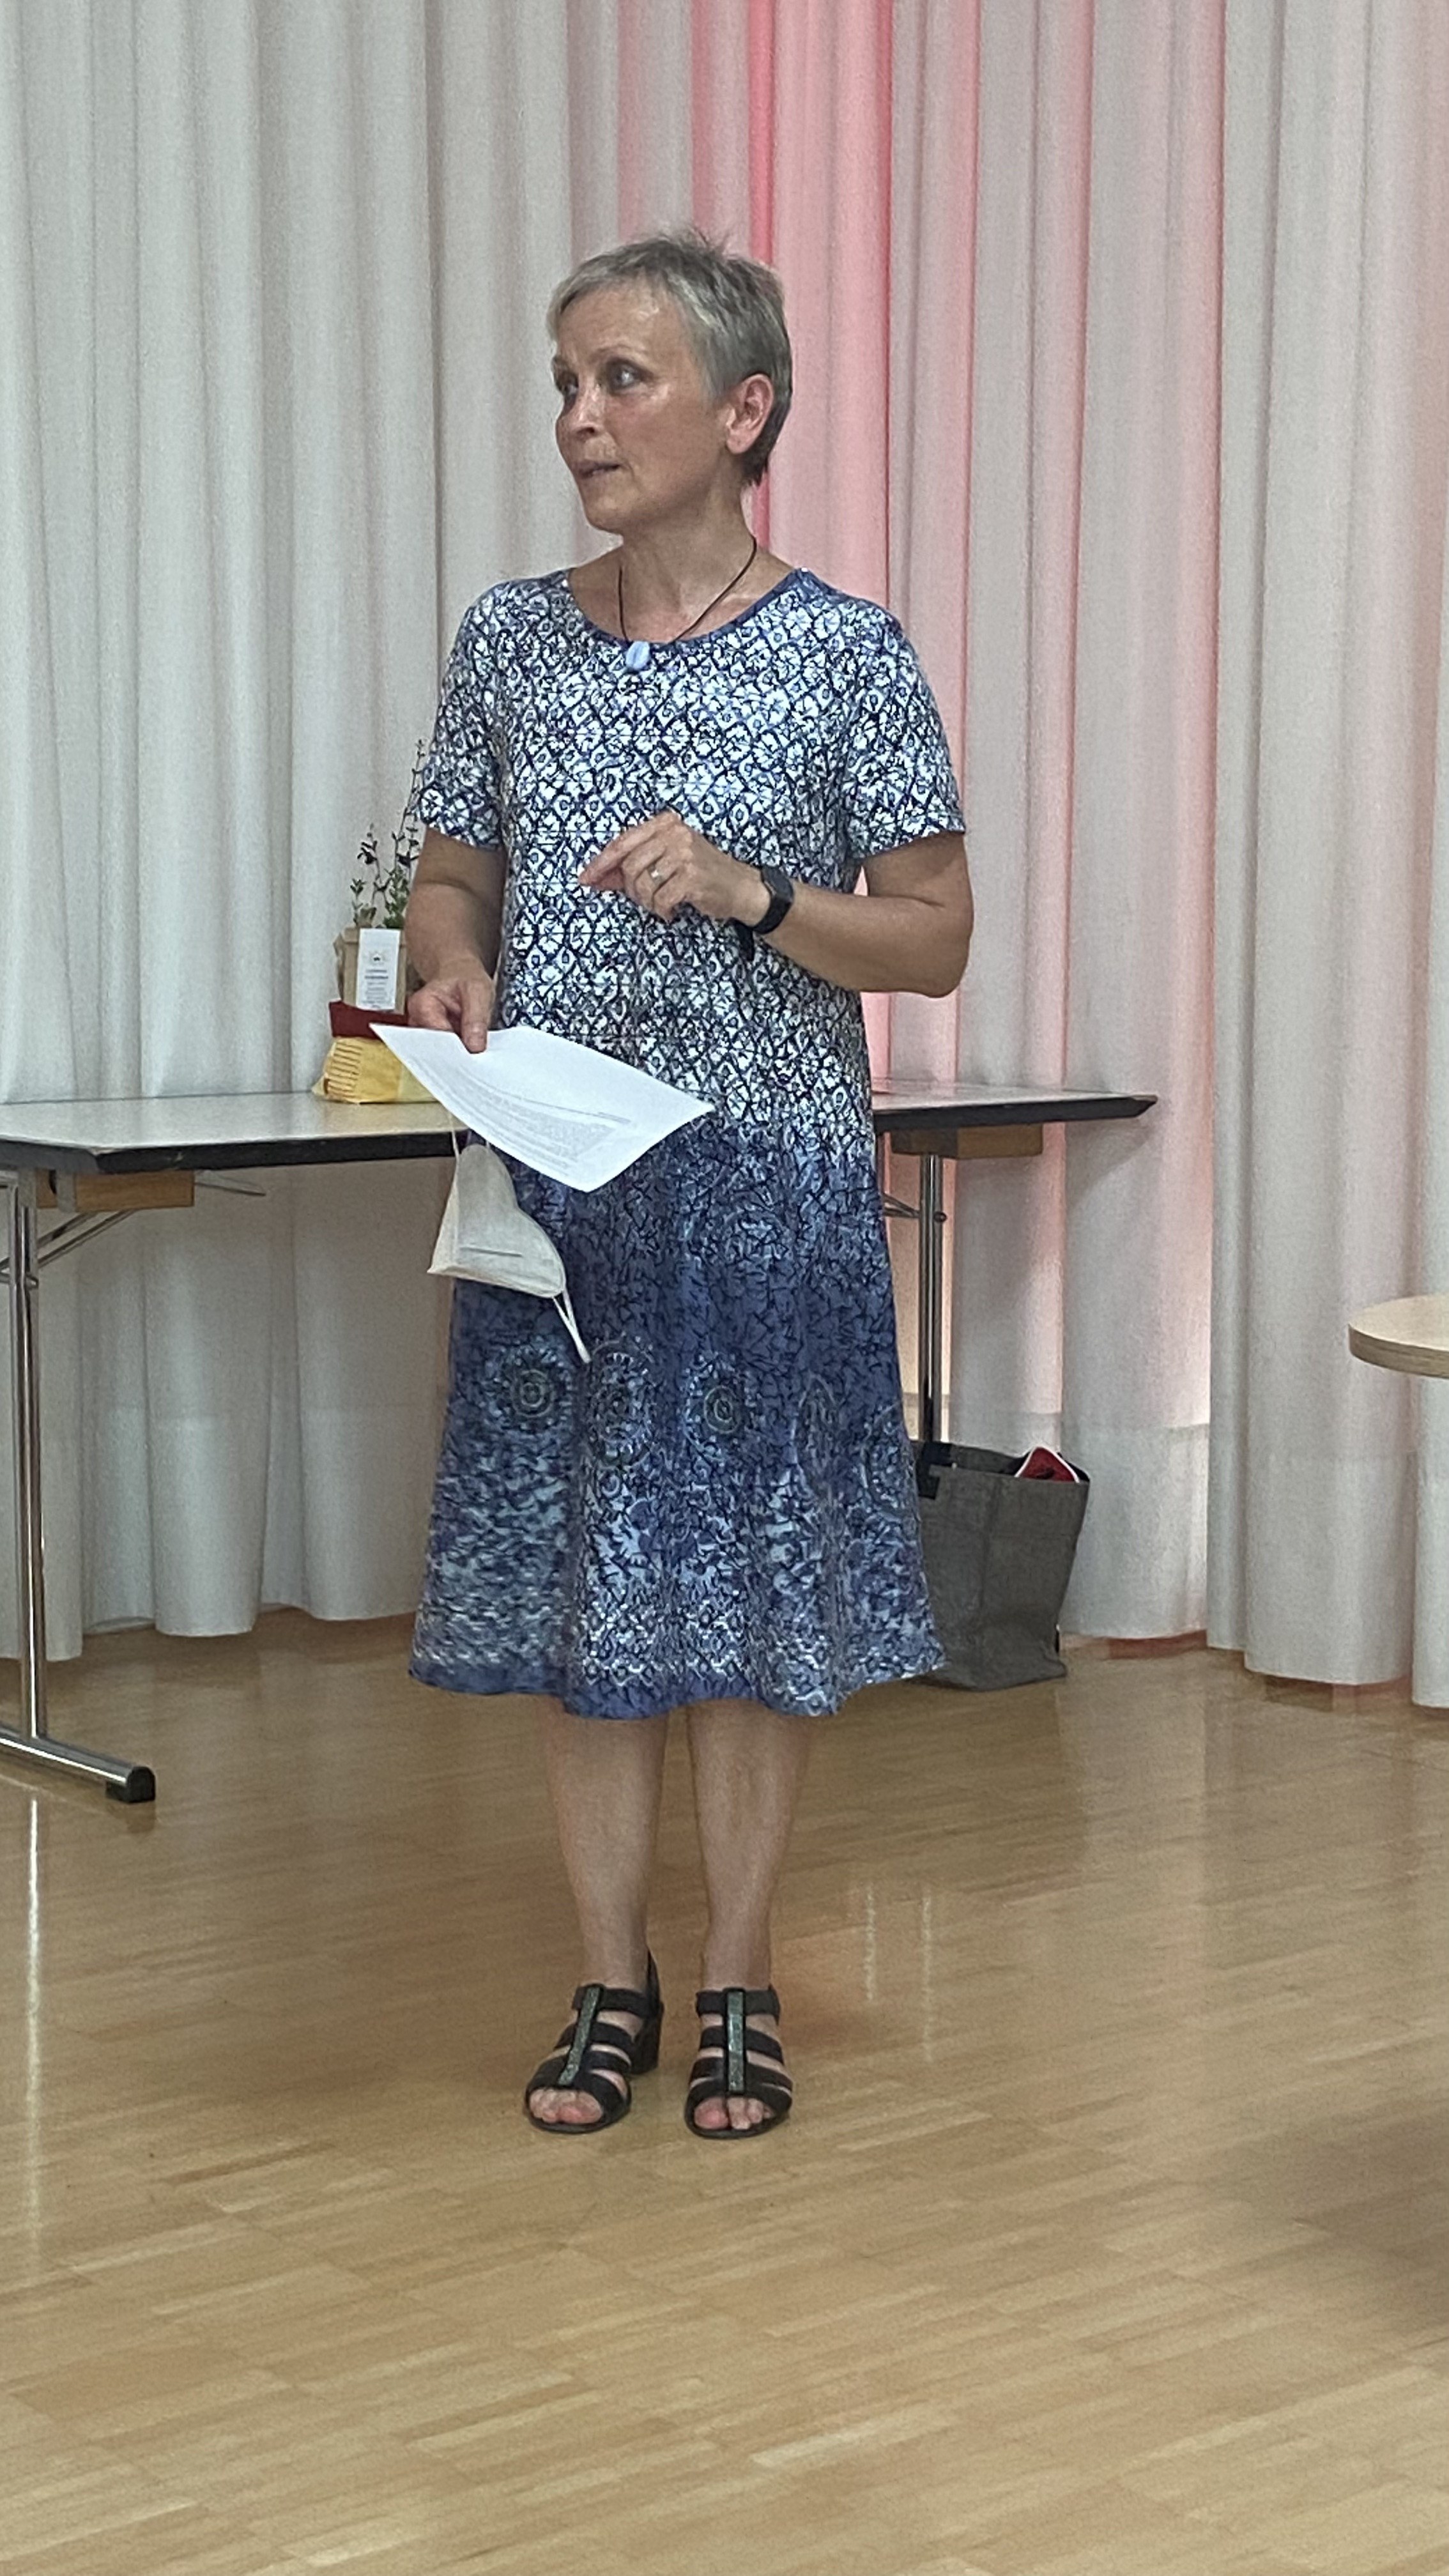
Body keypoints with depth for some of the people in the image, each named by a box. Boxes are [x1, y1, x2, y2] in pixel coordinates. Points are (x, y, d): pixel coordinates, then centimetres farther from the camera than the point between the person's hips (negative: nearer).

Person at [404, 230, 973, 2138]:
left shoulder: (846, 656, -5)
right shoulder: (512, 640, 5)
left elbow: (935, 941, -4)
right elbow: (452, 878, 13)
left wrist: (750, 893, -19)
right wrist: (456, 970, -9)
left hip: (768, 1178, -3)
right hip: (556, 1179, 3)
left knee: (751, 1569, 4)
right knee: (567, 1566, 8)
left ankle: (739, 1983, 21)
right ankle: (612, 1981, 23)